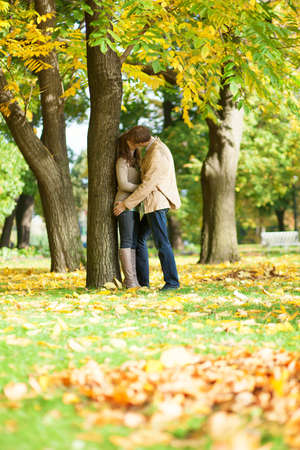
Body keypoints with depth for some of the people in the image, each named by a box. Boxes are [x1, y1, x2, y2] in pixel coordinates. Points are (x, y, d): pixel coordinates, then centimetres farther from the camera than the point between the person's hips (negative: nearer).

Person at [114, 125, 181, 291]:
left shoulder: (158, 156, -21)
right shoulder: (154, 147, 12)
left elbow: (147, 185, -20)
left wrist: (126, 204, -15)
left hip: (157, 202, -10)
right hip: (153, 204, 10)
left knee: (161, 242, -8)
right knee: (139, 238, 11)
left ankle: (172, 281, -2)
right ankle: (141, 280, 14)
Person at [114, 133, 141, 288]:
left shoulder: (134, 163, 23)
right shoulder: (122, 161, -4)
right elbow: (123, 185, -13)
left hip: (133, 207, 9)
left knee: (134, 243, 3)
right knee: (127, 241, -11)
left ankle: (132, 279, 1)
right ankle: (130, 279, -13)